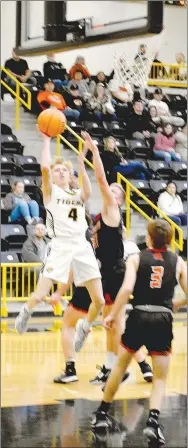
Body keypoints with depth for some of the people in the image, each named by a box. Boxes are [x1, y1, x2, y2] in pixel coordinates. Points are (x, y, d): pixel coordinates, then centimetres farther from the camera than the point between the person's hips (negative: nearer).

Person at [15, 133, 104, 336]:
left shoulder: (78, 195, 18)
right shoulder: (51, 191, 8)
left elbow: (88, 192, -9)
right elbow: (44, 168, -11)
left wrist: (81, 164, -10)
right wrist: (47, 141, -2)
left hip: (82, 246, 4)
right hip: (60, 246, -4)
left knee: (99, 300, 0)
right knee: (39, 296, -14)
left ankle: (85, 328, 30)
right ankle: (26, 311, 23)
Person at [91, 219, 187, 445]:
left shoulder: (136, 259, 2)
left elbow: (126, 289, -13)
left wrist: (112, 315, -5)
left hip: (139, 316, 0)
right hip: (163, 320, 0)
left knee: (120, 366, 21)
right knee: (160, 379, 8)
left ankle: (101, 414, 30)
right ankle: (153, 422, -13)